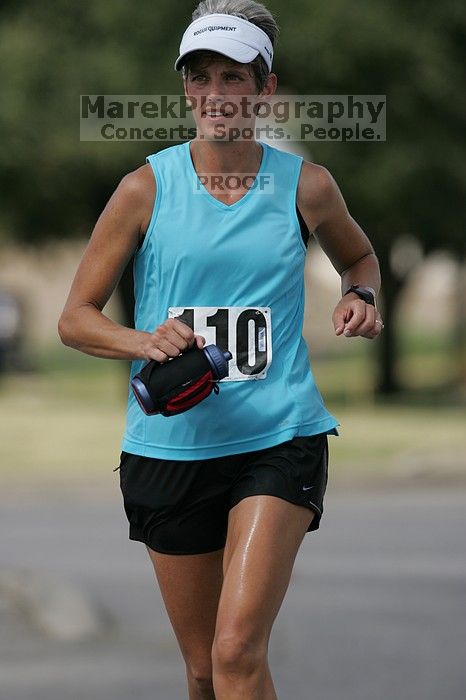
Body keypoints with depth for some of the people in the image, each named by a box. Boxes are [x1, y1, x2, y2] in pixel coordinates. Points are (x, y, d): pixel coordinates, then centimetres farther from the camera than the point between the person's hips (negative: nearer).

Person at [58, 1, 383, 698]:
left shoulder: (305, 184, 1)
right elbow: (76, 318, 3)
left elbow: (359, 256, 23)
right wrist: (145, 342, -17)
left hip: (279, 438, -1)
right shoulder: (147, 187, -1)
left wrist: (360, 295, 0)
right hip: (170, 446, 1)